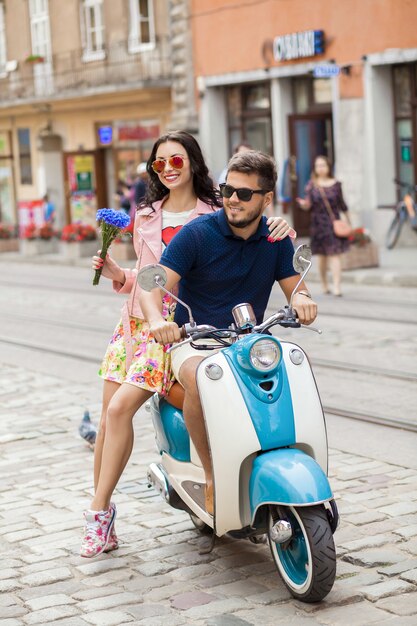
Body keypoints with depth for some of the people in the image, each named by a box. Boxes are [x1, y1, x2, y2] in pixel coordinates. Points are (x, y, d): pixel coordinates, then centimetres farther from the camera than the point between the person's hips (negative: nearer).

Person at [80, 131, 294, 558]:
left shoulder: (216, 214, -1)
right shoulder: (145, 217, 15)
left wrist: (276, 235, -17)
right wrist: (113, 271, 3)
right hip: (137, 319, 5)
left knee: (120, 409, -18)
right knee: (109, 415, -2)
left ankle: (100, 511, -7)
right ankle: (103, 523, 8)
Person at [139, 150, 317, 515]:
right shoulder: (197, 233, -9)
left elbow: (295, 288, 4)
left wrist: (302, 300, -22)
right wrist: (157, 321, -38)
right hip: (194, 343, -3)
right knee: (200, 380, -37)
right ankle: (212, 476, -20)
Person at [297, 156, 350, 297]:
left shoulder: (336, 184, 3)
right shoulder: (311, 185, 1)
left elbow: (341, 204, 11)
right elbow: (309, 204, 0)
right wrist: (304, 204, -23)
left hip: (334, 222, 0)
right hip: (318, 223, 0)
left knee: (335, 253, -8)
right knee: (321, 256, 9)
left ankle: (337, 285, -13)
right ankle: (324, 284, 24)